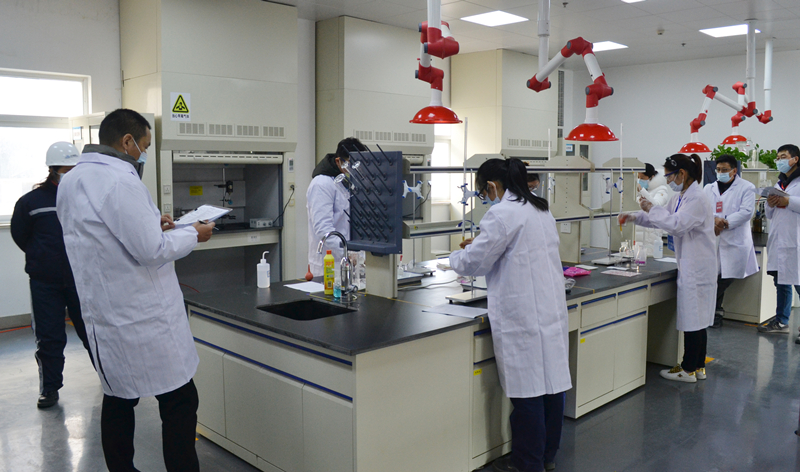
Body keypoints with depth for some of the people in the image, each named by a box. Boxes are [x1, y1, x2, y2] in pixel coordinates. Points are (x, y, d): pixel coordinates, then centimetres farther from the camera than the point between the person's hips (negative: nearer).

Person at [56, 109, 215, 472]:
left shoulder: (70, 181, 10)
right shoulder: (121, 181, -19)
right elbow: (152, 251, -20)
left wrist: (149, 224, 16)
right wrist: (193, 234, -5)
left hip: (103, 316, 9)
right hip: (142, 319, -9)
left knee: (118, 400, 17)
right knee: (179, 402, 0)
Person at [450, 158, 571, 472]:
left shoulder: (503, 213, -14)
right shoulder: (540, 209, 15)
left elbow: (475, 262, -9)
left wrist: (456, 256, 11)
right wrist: (481, 244, 23)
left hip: (523, 317, -9)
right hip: (551, 309, 9)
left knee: (527, 389, 1)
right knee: (552, 381, 14)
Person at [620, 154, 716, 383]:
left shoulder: (697, 199, -18)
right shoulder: (680, 197, 13)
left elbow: (677, 224, -25)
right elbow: (664, 217, 24)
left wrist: (652, 209, -15)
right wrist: (635, 217, 12)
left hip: (697, 267, -10)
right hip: (689, 265, 10)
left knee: (693, 318, -2)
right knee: (696, 319, 15)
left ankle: (689, 370, 7)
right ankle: (699, 366, 24)